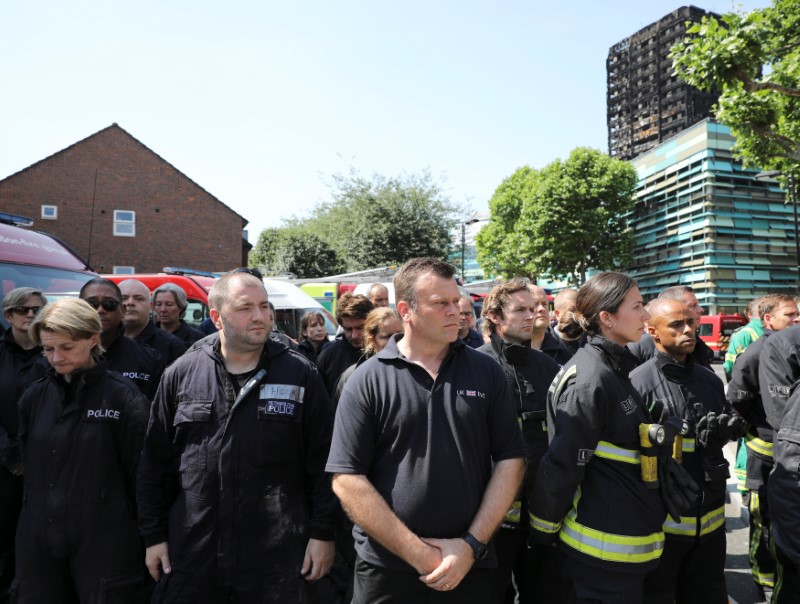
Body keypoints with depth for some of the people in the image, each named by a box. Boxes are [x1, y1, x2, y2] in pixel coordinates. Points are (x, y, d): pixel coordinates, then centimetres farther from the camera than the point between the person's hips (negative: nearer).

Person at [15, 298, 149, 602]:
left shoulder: (123, 397, -11)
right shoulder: (34, 397, 4)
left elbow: (140, 473, -9)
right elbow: (29, 464, 14)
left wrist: (147, 536, -6)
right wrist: (35, 514, 12)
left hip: (105, 540, -4)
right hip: (38, 540, 5)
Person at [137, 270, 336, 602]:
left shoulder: (300, 374, -4)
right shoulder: (181, 373, 1)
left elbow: (322, 461, -2)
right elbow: (156, 463, 7)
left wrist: (323, 532, -3)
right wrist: (153, 534, 7)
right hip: (190, 554, 2)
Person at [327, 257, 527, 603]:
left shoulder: (486, 372, -1)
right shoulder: (367, 381, -8)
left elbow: (510, 459, 0)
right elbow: (347, 480, -10)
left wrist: (473, 544, -8)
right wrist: (418, 554, -12)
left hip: (472, 568, 2)